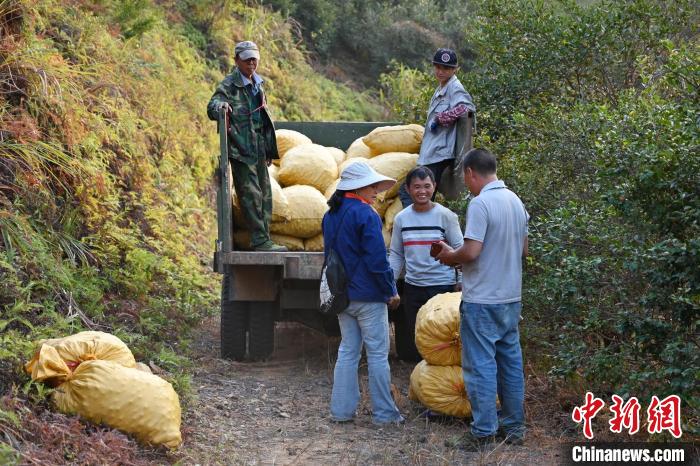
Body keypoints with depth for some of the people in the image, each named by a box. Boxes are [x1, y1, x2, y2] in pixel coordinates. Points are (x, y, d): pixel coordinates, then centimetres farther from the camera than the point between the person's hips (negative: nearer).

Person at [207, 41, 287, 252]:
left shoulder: (257, 84, 17)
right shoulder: (229, 85, -6)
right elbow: (212, 107, -18)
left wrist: (269, 150, 24)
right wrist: (220, 105, -42)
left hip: (259, 149, 8)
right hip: (241, 149, -8)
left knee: (264, 195, 9)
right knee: (251, 195, -9)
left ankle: (263, 240, 15)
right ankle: (260, 241, -6)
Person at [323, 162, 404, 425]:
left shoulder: (330, 215, 10)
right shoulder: (366, 214, -15)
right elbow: (377, 259, -17)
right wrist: (391, 291, -7)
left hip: (342, 295, 8)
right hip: (369, 295, -7)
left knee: (347, 351, 13)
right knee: (377, 354, 1)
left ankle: (342, 410, 14)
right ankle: (384, 413, 6)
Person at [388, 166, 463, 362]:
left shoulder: (446, 216, -5)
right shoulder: (401, 218, 5)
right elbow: (396, 255, 11)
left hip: (442, 285, -3)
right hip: (412, 287, 4)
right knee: (414, 338, 10)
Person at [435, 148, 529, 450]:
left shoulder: (480, 203, -17)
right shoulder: (516, 201, 8)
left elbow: (471, 252, -22)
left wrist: (450, 256, -3)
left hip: (482, 301, -8)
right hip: (511, 298, 8)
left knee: (480, 365, -1)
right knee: (511, 362, 13)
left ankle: (483, 431, 3)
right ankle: (514, 426, 21)